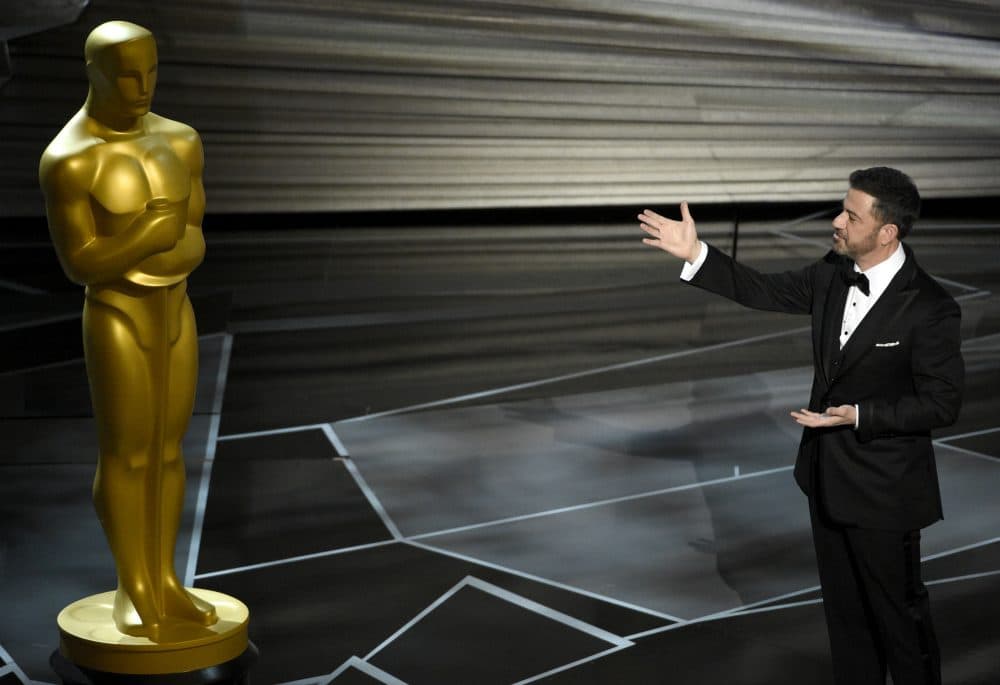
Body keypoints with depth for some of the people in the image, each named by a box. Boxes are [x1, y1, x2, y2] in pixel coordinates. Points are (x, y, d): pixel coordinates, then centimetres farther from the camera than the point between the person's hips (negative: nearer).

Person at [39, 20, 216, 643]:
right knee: (126, 455, 3)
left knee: (168, 449, 12)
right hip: (115, 321, -5)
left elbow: (196, 245, 1)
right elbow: (79, 265, -17)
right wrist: (156, 234, -22)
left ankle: (164, 581, 24)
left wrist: (134, 248, -18)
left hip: (176, 315, 6)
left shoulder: (181, 141, 2)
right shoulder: (67, 161, -17)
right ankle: (131, 590, 19)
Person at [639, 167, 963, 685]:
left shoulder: (930, 308, -22)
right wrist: (694, 254, -4)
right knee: (843, 606, 21)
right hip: (828, 477, 7)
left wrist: (858, 415, -25)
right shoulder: (833, 275, -3)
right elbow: (763, 292, 5)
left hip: (882, 489, -7)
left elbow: (941, 404, -18)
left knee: (898, 611, 10)